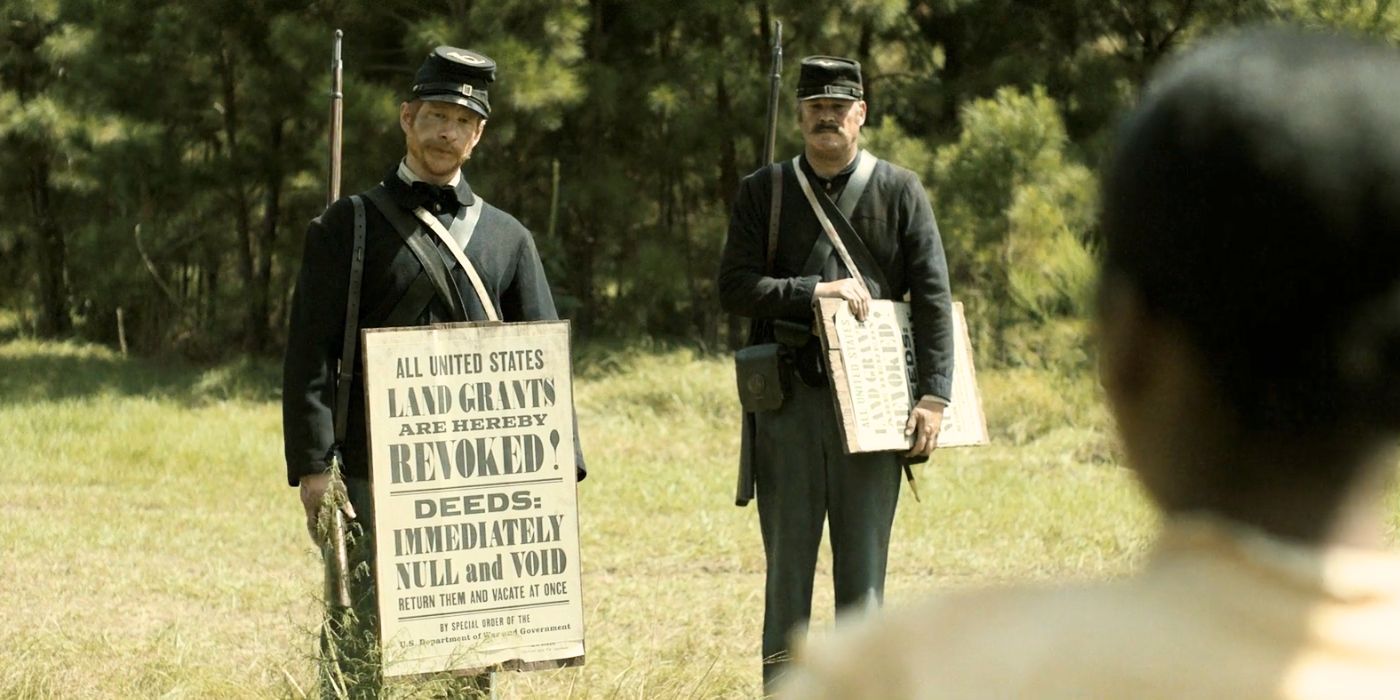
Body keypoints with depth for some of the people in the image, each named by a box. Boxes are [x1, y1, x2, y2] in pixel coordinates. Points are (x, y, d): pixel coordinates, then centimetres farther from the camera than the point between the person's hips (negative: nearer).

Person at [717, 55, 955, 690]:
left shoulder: (899, 191, 4)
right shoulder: (762, 192, 6)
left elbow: (934, 298, 0)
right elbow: (733, 288, -1)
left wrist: (934, 396, -8)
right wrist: (815, 291, -14)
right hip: (788, 401, 0)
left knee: (864, 569, 3)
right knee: (787, 565, 5)